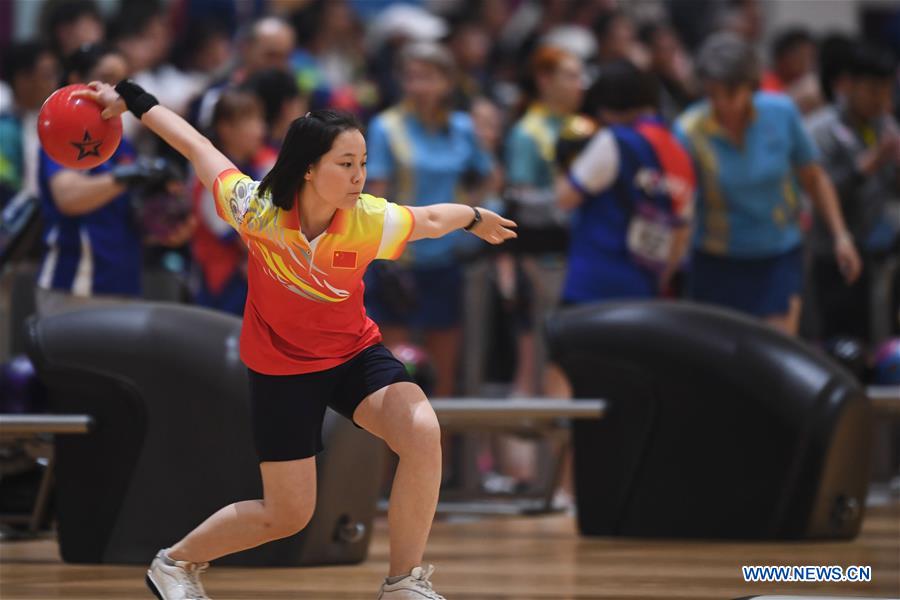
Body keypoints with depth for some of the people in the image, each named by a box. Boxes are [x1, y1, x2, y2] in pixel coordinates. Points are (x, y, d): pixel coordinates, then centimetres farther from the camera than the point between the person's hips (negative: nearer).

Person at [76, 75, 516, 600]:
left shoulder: (371, 222, -25)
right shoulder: (256, 208, -27)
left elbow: (432, 219, -2)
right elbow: (198, 147, -11)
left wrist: (477, 219, 18)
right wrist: (134, 100, 0)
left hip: (355, 352, 2)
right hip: (281, 367, -2)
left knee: (423, 433, -27)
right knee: (288, 515, 1)